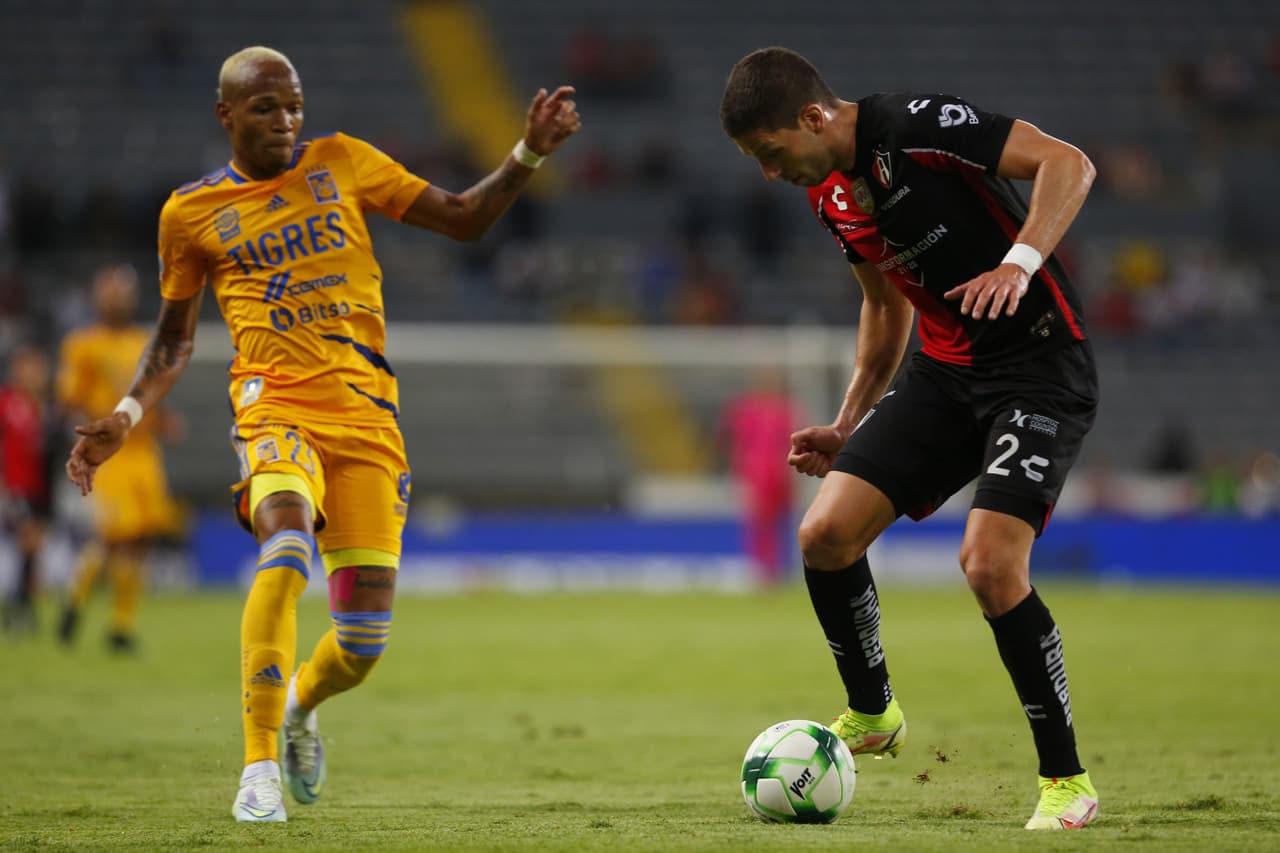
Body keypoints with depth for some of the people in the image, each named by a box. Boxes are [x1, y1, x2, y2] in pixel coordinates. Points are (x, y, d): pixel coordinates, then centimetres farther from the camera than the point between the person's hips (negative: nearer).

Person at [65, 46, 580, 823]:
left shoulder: (341, 163, 10)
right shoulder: (192, 213, 8)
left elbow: (464, 219, 14)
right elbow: (175, 338, 19)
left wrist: (530, 153, 0)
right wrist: (126, 416, 4)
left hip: (367, 411, 2)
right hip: (276, 404, -2)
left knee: (363, 643, -4)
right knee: (286, 544, -35)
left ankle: (300, 702, 34)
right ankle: (260, 767, -29)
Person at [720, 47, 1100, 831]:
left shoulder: (916, 127, -18)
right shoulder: (828, 193, 8)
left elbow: (1069, 164, -23)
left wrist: (1021, 261, -36)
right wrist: (849, 425, 19)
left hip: (1041, 363, -8)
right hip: (945, 370, 8)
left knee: (990, 562, -22)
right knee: (825, 532, -5)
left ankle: (1067, 783, -7)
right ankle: (871, 717, 19)